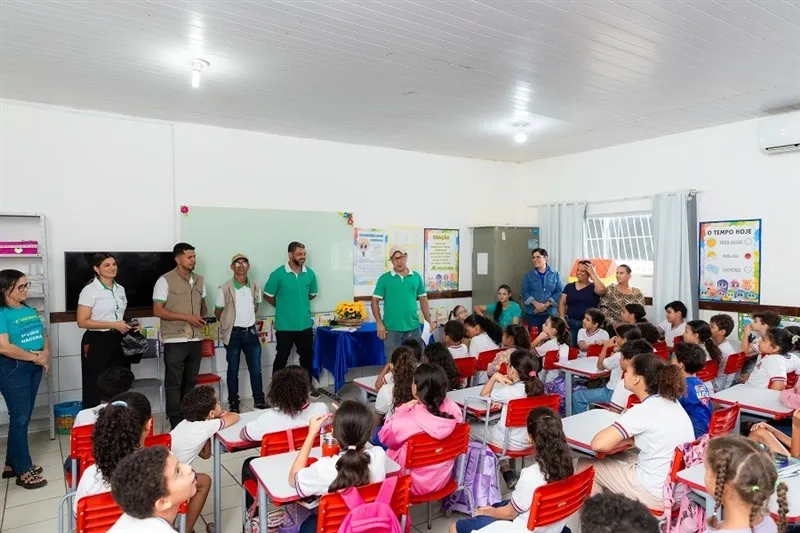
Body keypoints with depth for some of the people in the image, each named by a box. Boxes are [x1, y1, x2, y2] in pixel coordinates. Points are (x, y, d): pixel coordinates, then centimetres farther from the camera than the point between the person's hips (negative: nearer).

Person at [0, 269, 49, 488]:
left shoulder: (30, 310, 9)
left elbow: (43, 335, 15)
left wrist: (45, 354, -4)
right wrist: (35, 356, -14)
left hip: (34, 368, 7)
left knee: (24, 417, 14)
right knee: (19, 418, 0)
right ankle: (24, 470, 11)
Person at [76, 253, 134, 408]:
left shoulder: (120, 289, 11)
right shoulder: (90, 290, -10)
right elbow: (82, 322, -16)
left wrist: (127, 326, 4)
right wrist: (112, 325, -19)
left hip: (118, 341, 6)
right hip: (97, 343, -6)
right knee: (96, 388, 2)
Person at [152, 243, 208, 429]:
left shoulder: (199, 280, 10)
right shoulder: (165, 280, -9)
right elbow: (158, 310, -12)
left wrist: (204, 316, 1)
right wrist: (186, 317, -18)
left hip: (195, 339, 6)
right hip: (175, 340, -6)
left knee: (191, 381, 14)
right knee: (174, 382, 3)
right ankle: (176, 421, 12)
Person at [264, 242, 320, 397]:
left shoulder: (310, 273, 0)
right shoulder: (278, 274, -11)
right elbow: (268, 295, -2)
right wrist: (283, 306, 6)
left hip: (305, 324, 4)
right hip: (285, 326, -4)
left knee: (307, 356, 16)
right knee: (282, 358, 7)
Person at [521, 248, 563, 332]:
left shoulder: (555, 274, 6)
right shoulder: (528, 275, 8)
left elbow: (560, 292, -1)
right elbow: (524, 292, 1)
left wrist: (546, 305, -12)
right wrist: (536, 303, -14)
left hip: (549, 313, -1)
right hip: (532, 313, 1)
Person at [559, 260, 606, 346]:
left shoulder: (593, 287, 3)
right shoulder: (569, 286, 12)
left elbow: (601, 290, -19)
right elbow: (562, 303, 10)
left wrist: (593, 273, -9)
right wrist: (562, 319, -4)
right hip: (571, 323, 3)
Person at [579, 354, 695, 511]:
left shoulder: (643, 410, -23)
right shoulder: (672, 402, 2)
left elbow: (598, 445, -28)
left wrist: (620, 439, -7)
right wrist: (630, 437, 5)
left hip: (658, 494, -8)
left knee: (584, 465, 7)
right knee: (614, 458, 25)